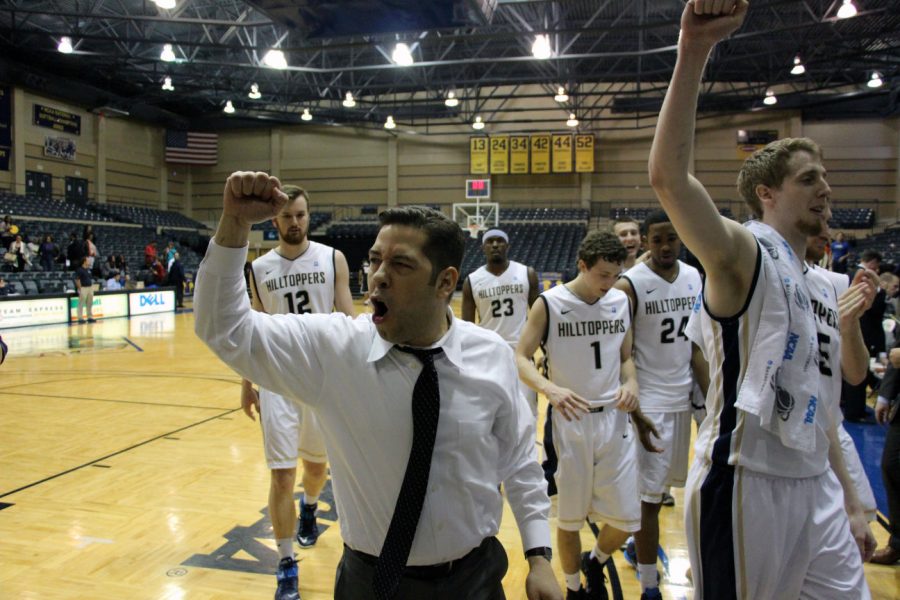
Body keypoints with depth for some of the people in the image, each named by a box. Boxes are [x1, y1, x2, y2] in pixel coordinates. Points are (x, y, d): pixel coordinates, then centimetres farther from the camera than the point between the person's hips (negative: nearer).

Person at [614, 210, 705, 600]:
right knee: (650, 494, -1)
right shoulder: (630, 284, -13)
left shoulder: (694, 277, 6)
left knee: (663, 485, 19)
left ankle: (639, 546, 43)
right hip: (649, 401, -6)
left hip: (683, 397, 6)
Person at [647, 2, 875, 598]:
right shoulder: (746, 254, -10)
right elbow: (668, 177, -30)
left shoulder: (819, 289, 15)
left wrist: (850, 502, 19)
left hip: (816, 488, 8)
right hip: (746, 484, -8)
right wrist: (695, 50, -35)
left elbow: (817, 404, 19)